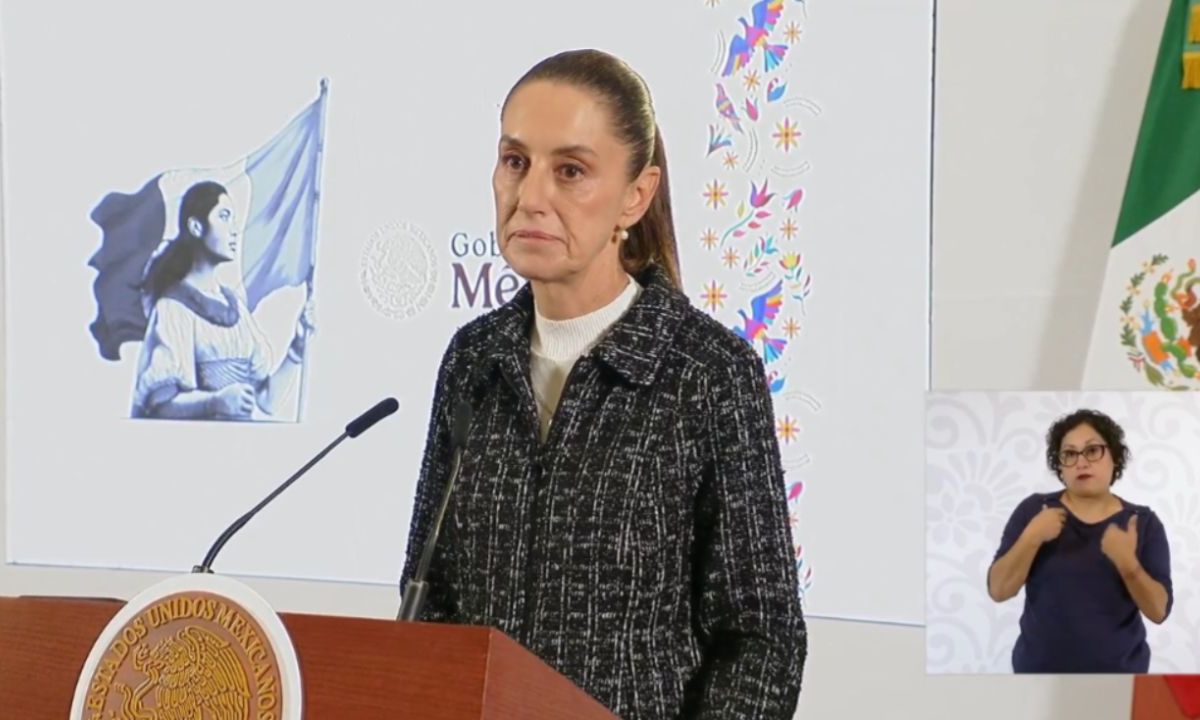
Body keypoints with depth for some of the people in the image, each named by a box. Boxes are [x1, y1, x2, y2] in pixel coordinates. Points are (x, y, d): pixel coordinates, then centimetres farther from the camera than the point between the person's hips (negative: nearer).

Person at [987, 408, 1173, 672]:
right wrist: (1032, 537, -21)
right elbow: (998, 590, -8)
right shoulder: (1034, 511, -2)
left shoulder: (1143, 522, -1)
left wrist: (1128, 563, -24)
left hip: (1119, 670, 0)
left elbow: (1158, 610, -8)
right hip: (1041, 668, 0)